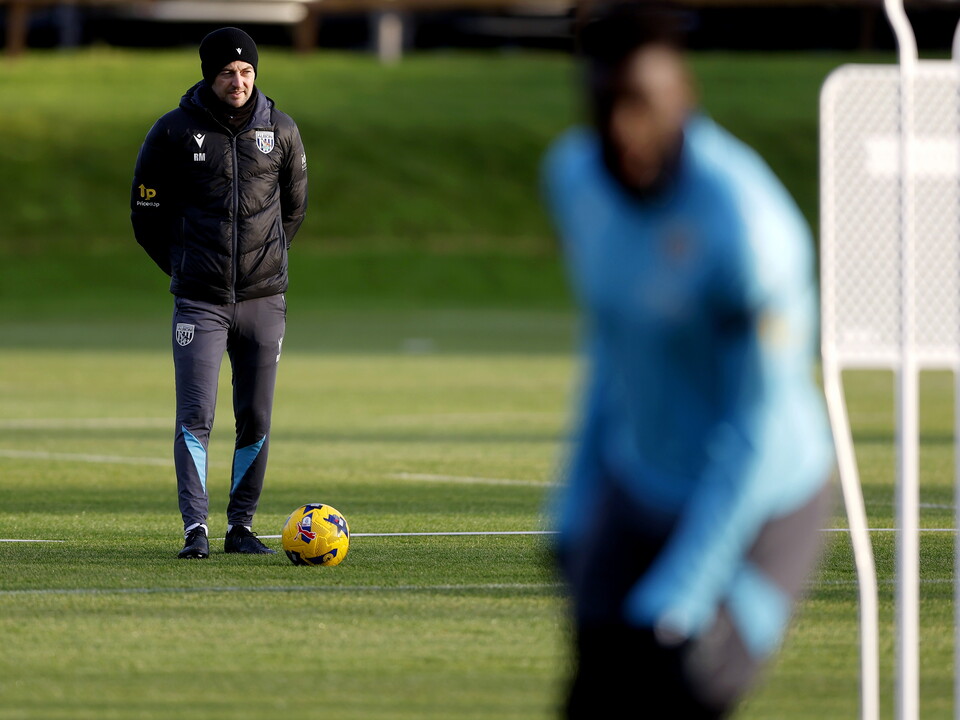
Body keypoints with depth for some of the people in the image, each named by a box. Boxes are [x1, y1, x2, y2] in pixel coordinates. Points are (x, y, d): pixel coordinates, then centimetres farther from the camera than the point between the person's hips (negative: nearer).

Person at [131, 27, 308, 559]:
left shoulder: (281, 131, 5)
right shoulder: (176, 131, -2)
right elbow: (147, 213, 7)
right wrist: (184, 266, 7)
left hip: (264, 297, 2)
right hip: (199, 300, -2)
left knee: (257, 419, 4)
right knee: (195, 417, -11)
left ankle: (241, 526, 15)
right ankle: (196, 529, -12)